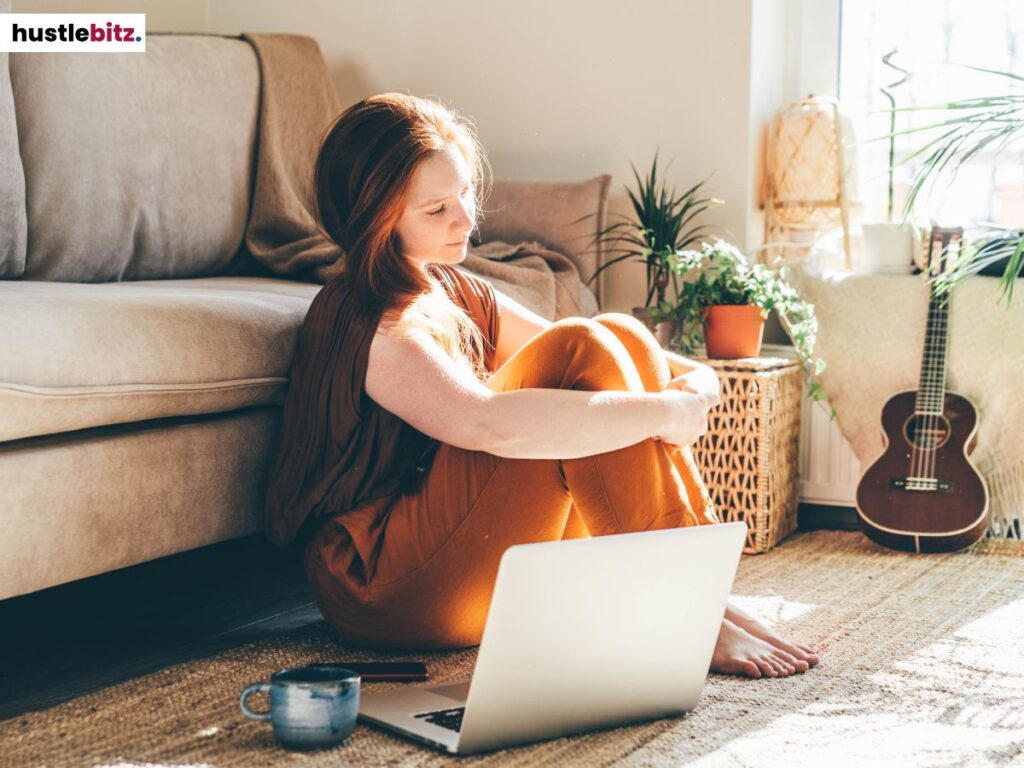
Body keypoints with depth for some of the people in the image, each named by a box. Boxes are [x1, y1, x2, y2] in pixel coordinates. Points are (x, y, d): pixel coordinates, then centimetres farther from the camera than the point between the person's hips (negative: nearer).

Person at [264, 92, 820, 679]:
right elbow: (490, 423, -34)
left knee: (623, 337, -5)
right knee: (584, 348, -20)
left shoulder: (456, 292, 13)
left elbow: (575, 368, 12)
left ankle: (701, 587, -12)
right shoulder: (369, 323, -17)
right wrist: (665, 412, -28)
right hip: (388, 586, -9)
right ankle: (680, 618, -22)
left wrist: (694, 380, -8)